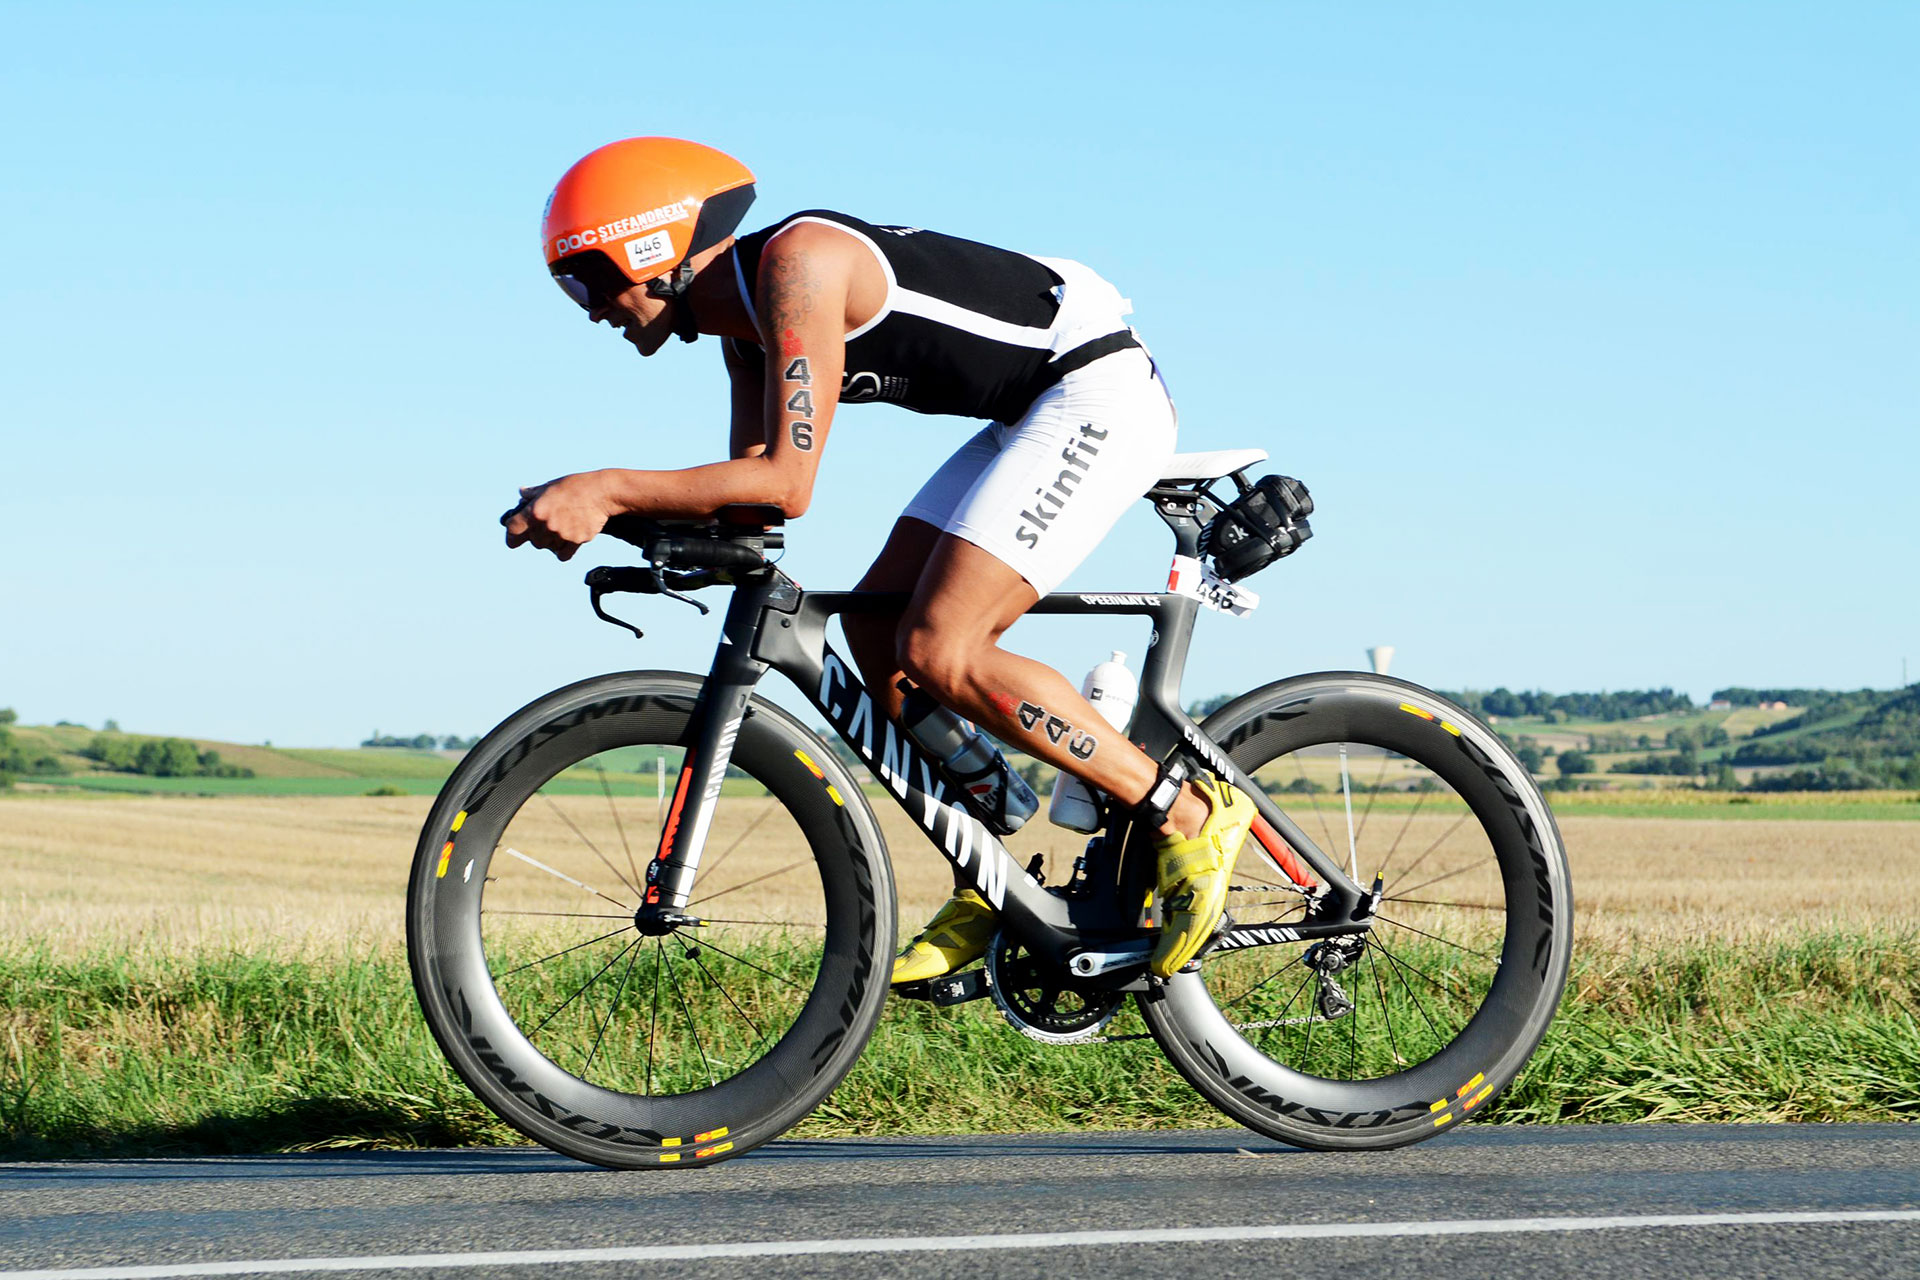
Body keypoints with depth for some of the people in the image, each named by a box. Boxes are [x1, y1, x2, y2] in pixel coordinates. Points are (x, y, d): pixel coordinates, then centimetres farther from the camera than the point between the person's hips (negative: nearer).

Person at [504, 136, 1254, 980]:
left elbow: (787, 484, -26)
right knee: (876, 631, 7)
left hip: (1100, 390, -10)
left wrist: (606, 491, -25)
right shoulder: (741, 317, 11)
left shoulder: (797, 263, -20)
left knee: (938, 653, -17)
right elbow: (749, 486, 12)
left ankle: (1190, 817, -9)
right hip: (1037, 411, 10)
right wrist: (610, 513, -3)